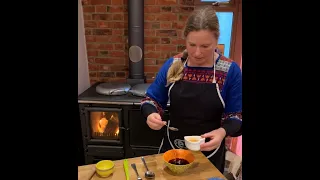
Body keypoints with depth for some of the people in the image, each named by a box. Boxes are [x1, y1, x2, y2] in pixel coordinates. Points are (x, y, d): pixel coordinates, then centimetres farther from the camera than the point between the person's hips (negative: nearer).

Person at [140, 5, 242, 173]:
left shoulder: (230, 70, -12)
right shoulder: (172, 65, -7)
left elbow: (236, 115, -7)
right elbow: (151, 99, 0)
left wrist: (223, 132, -27)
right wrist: (151, 114, -21)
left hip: (209, 153, -1)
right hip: (172, 147, 2)